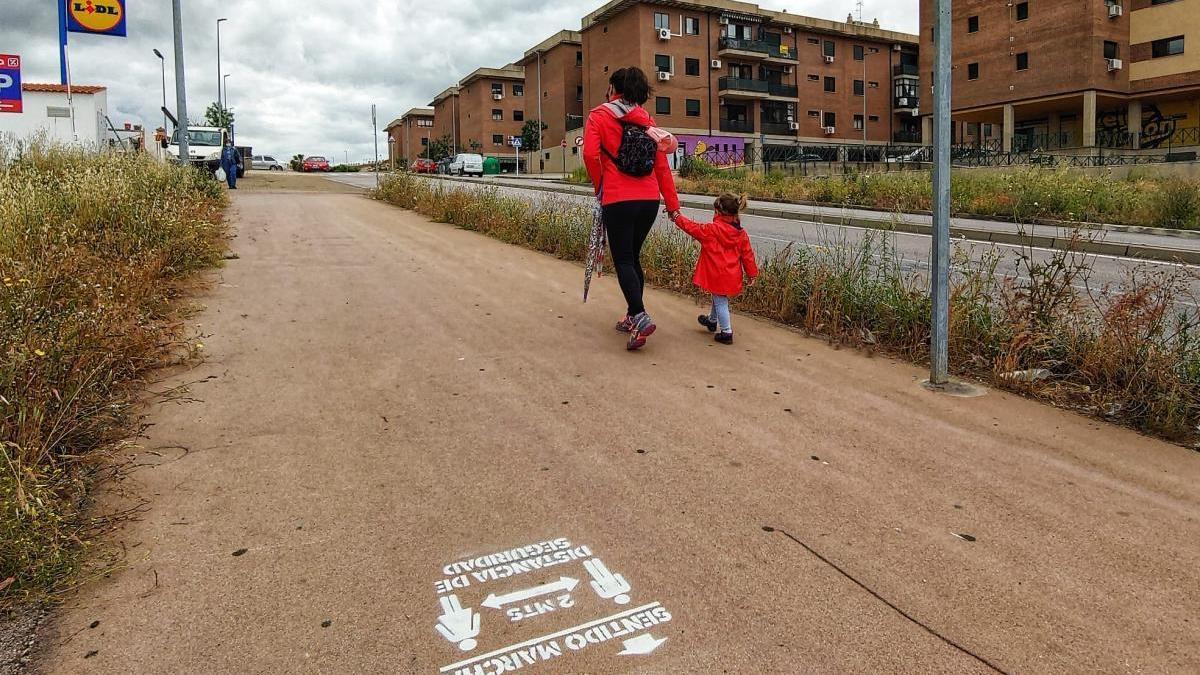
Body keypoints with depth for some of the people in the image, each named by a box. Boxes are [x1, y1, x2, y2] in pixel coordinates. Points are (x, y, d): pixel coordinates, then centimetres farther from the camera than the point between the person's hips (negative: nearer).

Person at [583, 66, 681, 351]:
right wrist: (673, 204, 12)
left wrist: (600, 187, 2)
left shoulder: (599, 115, 1)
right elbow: (662, 164, 10)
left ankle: (640, 316, -18)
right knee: (633, 257, 17)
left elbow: (590, 154, -14)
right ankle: (632, 316, 23)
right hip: (649, 199, 5)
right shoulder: (646, 119, 13)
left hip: (618, 200, -5)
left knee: (623, 260, -1)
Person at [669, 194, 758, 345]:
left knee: (720, 302, 2)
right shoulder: (742, 234, -1)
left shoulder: (711, 230, -17)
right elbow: (747, 255, 5)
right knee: (718, 298, 27)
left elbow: (692, 227, -6)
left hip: (717, 275, -7)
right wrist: (752, 273, 15)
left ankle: (726, 332, 0)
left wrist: (676, 217, 9)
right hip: (732, 276, 7)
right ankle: (712, 321, 48)